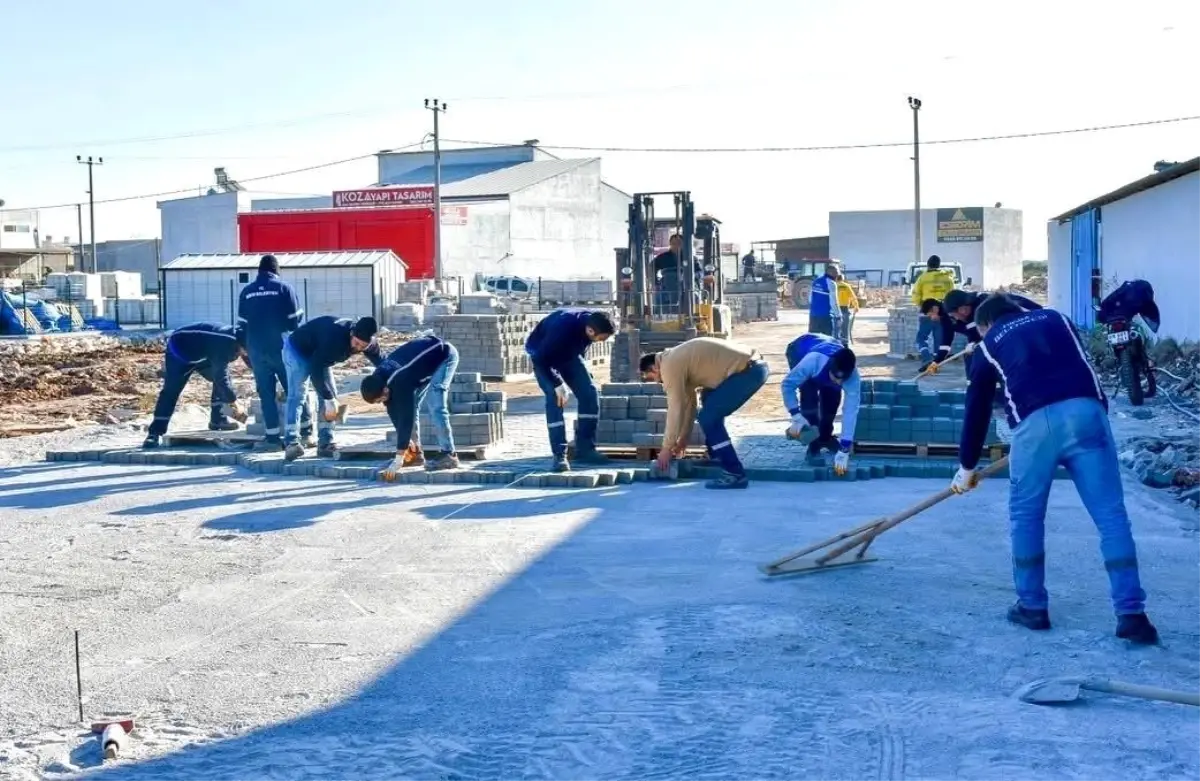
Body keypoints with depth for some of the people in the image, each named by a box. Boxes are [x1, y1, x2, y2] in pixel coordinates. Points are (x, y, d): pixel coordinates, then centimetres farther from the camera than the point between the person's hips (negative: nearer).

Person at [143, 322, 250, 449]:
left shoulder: (238, 340, -13)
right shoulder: (224, 343, -39)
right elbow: (220, 377, -39)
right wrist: (235, 405, -38)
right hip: (179, 349, -8)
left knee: (221, 380, -1)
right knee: (171, 391, -15)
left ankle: (218, 420, 5)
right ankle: (155, 433, -16)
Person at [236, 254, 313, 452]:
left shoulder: (246, 292, 7)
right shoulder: (284, 288, -3)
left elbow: (242, 324, 8)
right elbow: (295, 320, -5)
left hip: (256, 350, 3)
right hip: (282, 348, -2)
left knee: (266, 393, 6)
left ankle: (273, 438, 3)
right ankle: (306, 432, 8)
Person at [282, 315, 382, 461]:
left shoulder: (370, 343, -18)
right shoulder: (334, 336, -40)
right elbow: (315, 368, -38)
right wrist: (329, 399, -38)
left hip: (317, 355, 7)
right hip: (297, 349, -7)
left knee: (331, 395, 0)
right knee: (297, 394, -19)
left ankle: (325, 444, 2)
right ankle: (291, 443, -26)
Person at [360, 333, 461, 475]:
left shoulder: (400, 382, -37)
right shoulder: (380, 377, -13)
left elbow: (406, 416, -36)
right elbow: (393, 410, -2)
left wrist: (398, 460, -36)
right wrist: (406, 440, -4)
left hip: (445, 356, -9)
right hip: (428, 354, 9)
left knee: (435, 406, -19)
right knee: (411, 405, 2)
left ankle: (448, 455, -15)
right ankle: (415, 452, 9)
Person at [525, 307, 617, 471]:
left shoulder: (592, 321, -22)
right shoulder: (563, 328, -42)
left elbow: (580, 350, 0)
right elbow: (541, 359, -32)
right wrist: (557, 385, -31)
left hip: (569, 352, 6)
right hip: (542, 355, -6)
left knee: (589, 393, -5)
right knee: (555, 398, -20)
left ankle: (585, 450, 2)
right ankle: (559, 455, -18)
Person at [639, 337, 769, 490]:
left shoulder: (670, 366, -9)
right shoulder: (678, 360, 20)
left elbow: (675, 409, -7)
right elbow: (688, 401, 26)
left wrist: (667, 448, 2)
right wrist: (683, 439, 30)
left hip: (749, 370, -11)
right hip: (750, 366, 11)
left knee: (708, 417, -9)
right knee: (710, 402, 27)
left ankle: (735, 473, -8)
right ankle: (716, 456, 32)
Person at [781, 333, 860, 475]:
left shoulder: (853, 377, -37)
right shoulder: (813, 361, -45)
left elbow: (851, 411, -37)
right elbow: (787, 384, -31)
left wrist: (844, 450, -41)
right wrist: (796, 416, -38)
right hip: (799, 349, -3)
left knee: (832, 397, -10)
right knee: (809, 396, -23)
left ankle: (825, 437, 16)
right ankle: (814, 445, -12)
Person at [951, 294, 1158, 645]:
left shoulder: (990, 346, 24)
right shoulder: (1056, 319, 28)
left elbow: (977, 412, 28)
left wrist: (967, 467, 38)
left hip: (1035, 422, -1)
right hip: (1086, 411, 2)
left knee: (1026, 516, 16)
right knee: (1111, 515, 3)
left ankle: (1032, 606, 20)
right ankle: (1131, 614, 1)